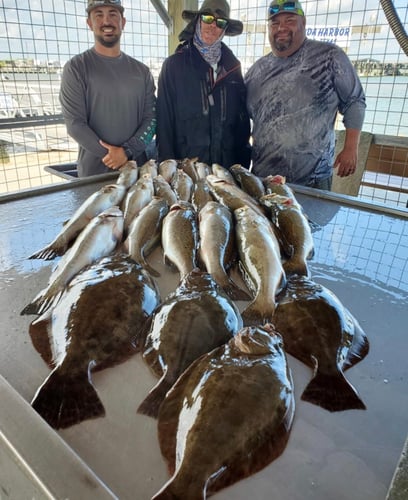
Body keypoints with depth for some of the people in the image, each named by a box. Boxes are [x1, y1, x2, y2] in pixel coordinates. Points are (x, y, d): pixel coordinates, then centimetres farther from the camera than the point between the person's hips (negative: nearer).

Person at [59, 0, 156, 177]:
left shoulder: (141, 71, 9)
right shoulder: (76, 68, -1)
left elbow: (151, 117, 2)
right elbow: (75, 123, -8)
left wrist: (127, 151, -12)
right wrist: (110, 155, -15)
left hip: (138, 166, 3)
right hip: (94, 170, -3)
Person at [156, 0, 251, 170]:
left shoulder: (233, 66, 9)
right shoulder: (174, 64, -1)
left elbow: (243, 117, 9)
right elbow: (164, 119, -4)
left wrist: (243, 161, 4)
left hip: (227, 164, 3)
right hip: (186, 163, -3)